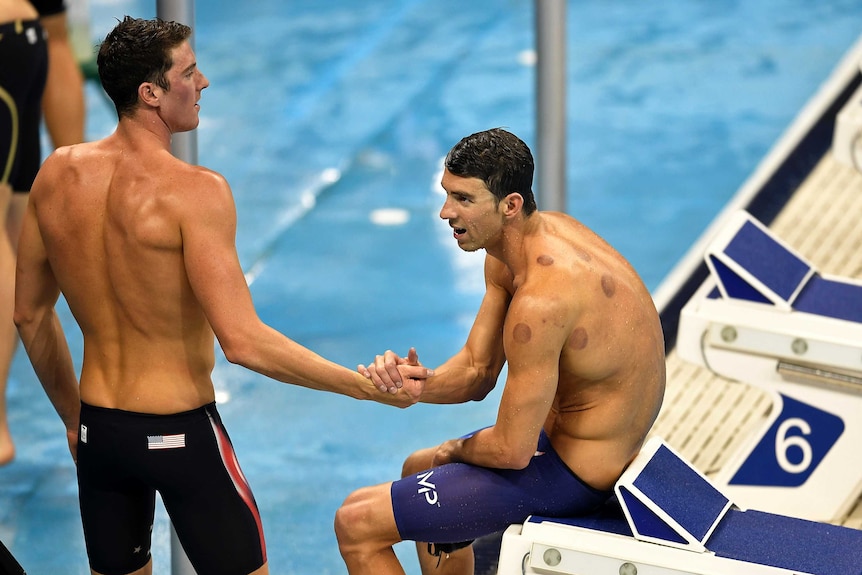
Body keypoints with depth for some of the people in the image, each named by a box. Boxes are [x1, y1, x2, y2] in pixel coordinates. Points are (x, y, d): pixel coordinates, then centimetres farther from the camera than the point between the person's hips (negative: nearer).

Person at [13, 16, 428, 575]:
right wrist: (365, 386, -18)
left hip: (98, 429, 6)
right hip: (181, 434, -6)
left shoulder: (57, 175, -1)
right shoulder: (194, 191, -20)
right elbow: (244, 342, -25)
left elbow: (30, 313, 9)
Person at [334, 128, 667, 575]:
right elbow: (476, 371, 4)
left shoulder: (542, 298, -33)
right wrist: (417, 383, -17)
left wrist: (458, 448, -6)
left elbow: (512, 450, -28)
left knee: (356, 523, -6)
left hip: (571, 473, -10)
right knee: (418, 470, 35)